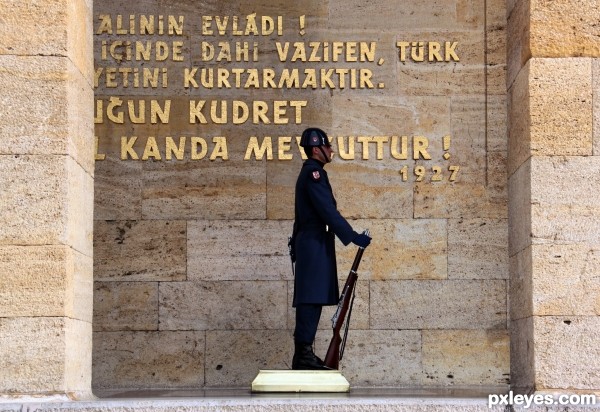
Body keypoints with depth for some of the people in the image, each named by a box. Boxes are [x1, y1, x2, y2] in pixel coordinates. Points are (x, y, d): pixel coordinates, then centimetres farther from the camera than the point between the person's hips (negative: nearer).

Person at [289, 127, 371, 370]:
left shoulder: (309, 173, 21)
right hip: (314, 243, -11)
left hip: (310, 243, 11)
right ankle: (304, 354, -14)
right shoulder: (314, 173, -12)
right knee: (311, 299, -12)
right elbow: (328, 211, -18)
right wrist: (353, 237, -17)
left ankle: (303, 354, 12)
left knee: (312, 300, 10)